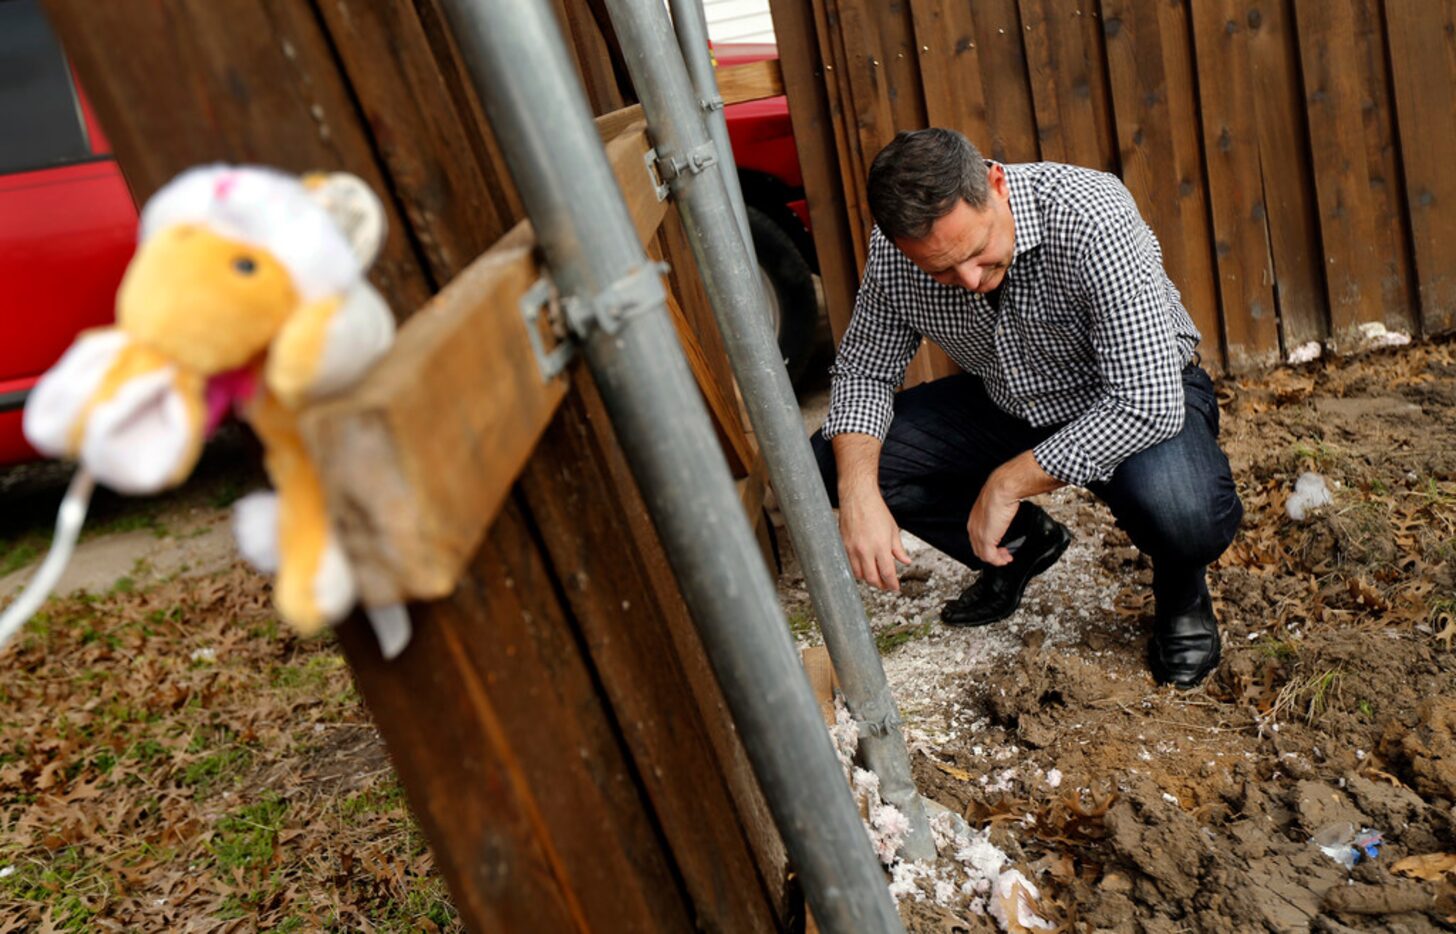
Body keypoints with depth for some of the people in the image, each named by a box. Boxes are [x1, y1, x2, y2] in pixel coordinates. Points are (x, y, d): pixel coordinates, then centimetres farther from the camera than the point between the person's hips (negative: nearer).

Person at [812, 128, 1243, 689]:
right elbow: (862, 370, -5)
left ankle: (1181, 586, 3)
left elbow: (1149, 403, -35)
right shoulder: (894, 249, -19)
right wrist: (858, 491, -23)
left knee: (1180, 514, -39)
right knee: (832, 465, -11)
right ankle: (1022, 543, 12)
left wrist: (1006, 485, -30)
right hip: (1007, 406, 5)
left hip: (1144, 399, -4)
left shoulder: (1092, 219, -34)